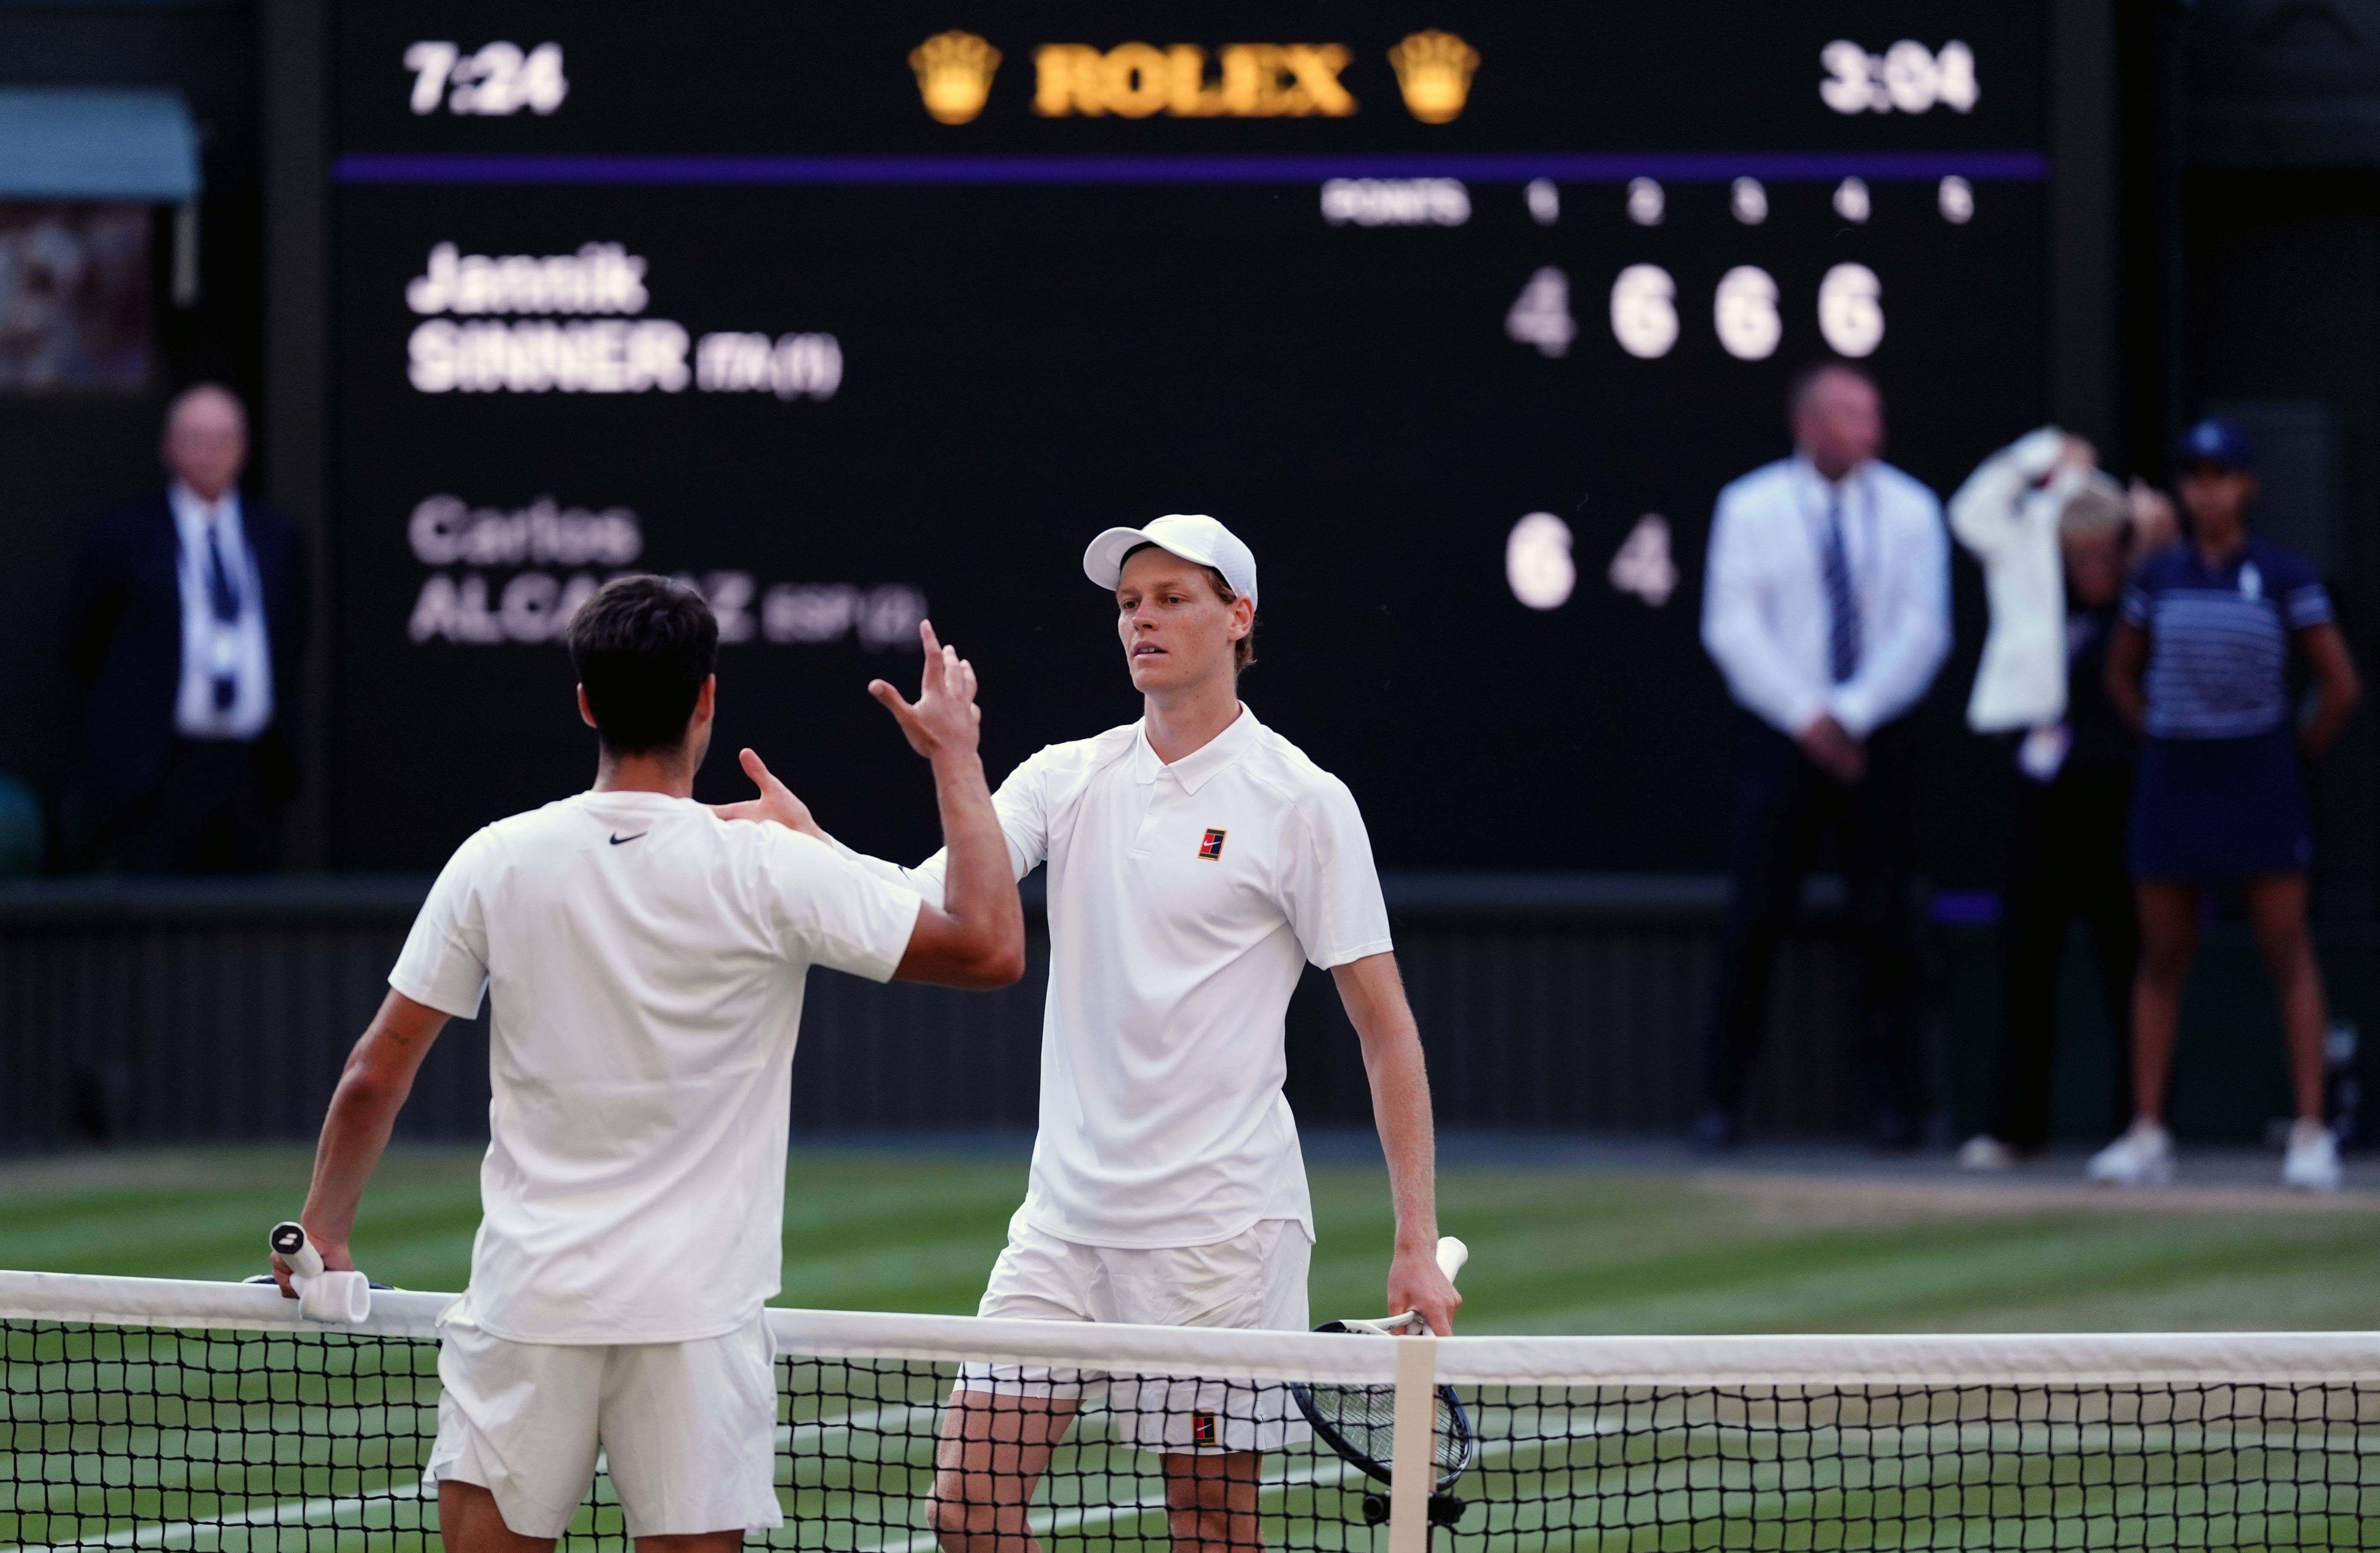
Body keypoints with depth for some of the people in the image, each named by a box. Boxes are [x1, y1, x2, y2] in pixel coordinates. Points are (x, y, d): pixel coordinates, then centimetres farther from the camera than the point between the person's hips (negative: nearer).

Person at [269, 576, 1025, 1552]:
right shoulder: (765, 870, -8)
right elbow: (992, 949, -3)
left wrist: (321, 1234, 19)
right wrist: (957, 755, 7)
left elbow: (376, 1075, 4)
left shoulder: (496, 863, -1)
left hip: (526, 1302, 2)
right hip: (695, 1318, -2)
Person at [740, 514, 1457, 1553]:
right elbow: (929, 906, -4)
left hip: (1218, 1227, -5)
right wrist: (811, 843, -25)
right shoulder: (1067, 779, 9)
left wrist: (1417, 1246, -9)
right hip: (1067, 1220, 5)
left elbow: (1385, 1026, -4)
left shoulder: (1303, 803, -4)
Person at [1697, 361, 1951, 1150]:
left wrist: (1852, 714, -12)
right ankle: (1722, 1101, 1)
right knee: (1756, 919, -5)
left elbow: (1923, 630, -2)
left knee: (1885, 923, -1)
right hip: (1778, 737, -1)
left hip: (1879, 740, 1)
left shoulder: (1909, 511, 5)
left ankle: (1893, 1104, 4)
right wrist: (1806, 716, -13)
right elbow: (1733, 627, -4)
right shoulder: (1749, 508, 2)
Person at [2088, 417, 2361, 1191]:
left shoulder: (2285, 576, -3)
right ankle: (2147, 1133, 7)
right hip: (2173, 781, 3)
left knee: (2288, 951, -4)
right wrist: (2160, 740, 8)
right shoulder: (2157, 577, 5)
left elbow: (2341, 685, 1)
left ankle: (2311, 1133, -4)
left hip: (2258, 785, -3)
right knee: (2161, 956, 4)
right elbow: (2121, 675, 18)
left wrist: (2296, 755, 1)